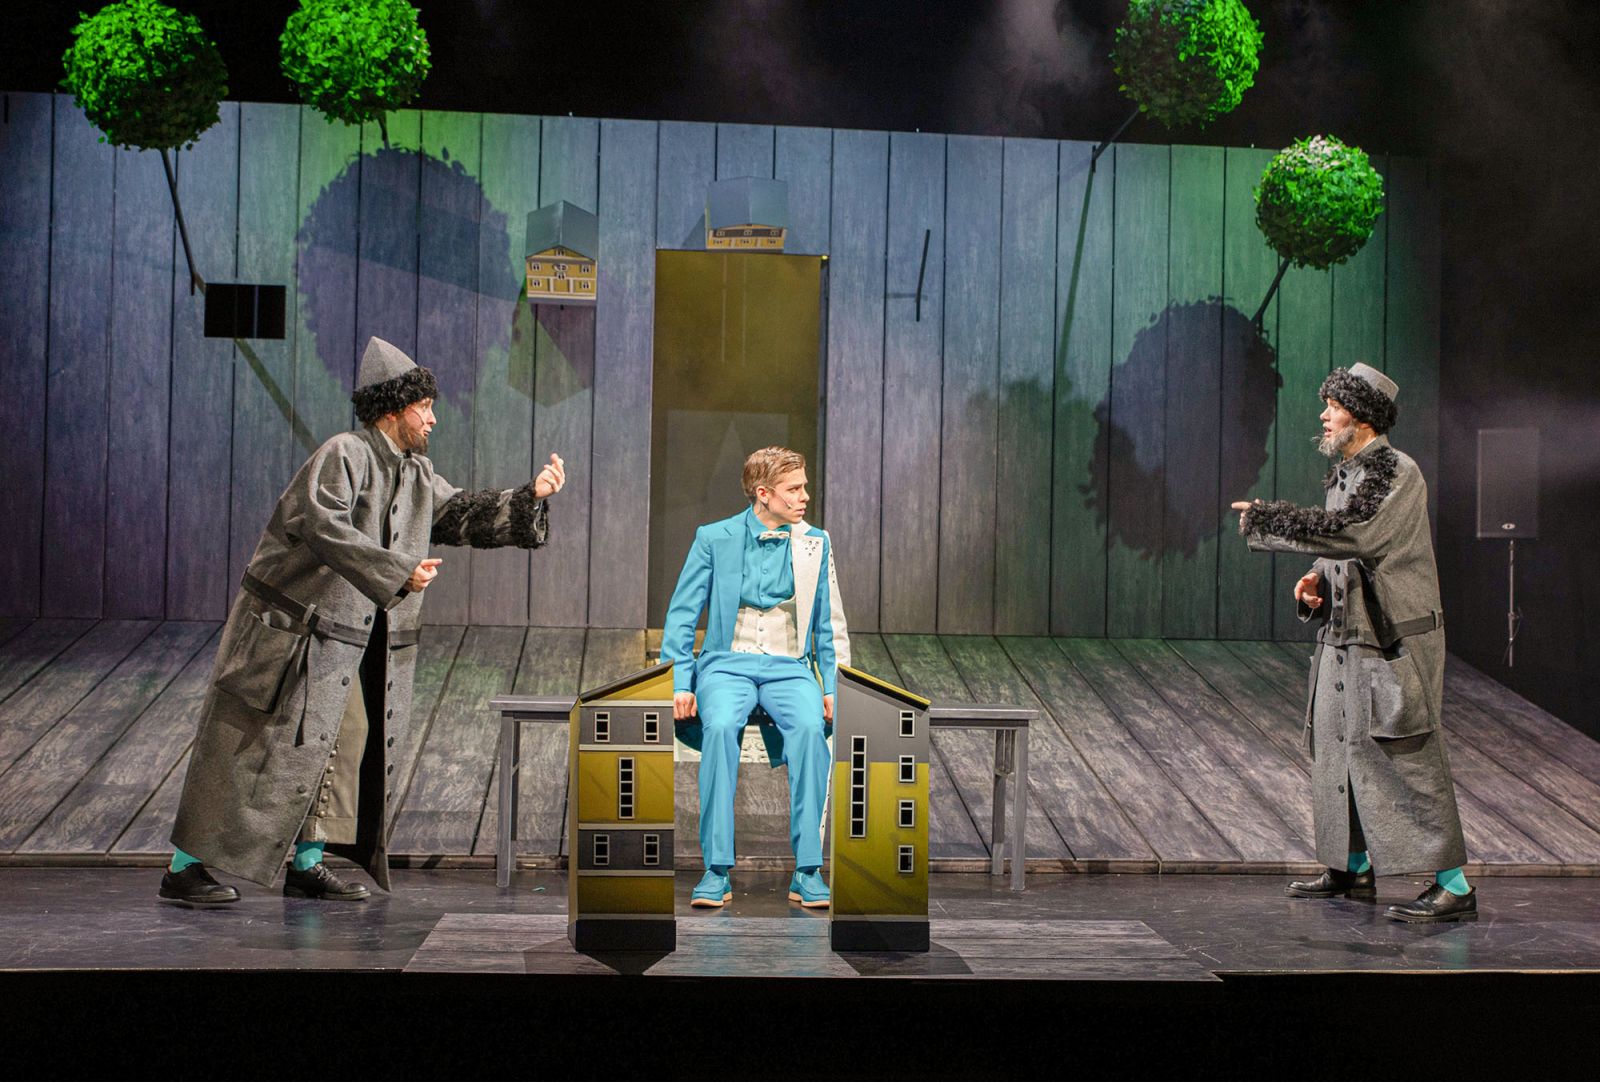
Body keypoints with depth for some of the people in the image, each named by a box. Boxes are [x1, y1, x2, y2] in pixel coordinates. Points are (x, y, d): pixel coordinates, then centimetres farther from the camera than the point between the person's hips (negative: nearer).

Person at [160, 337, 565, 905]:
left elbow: (464, 516, 15)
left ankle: (307, 863, 17)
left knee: (347, 743, 6)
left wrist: (531, 496, 3)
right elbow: (325, 529, -30)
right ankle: (186, 866, 3)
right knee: (249, 749, -6)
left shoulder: (416, 475, 11)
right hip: (288, 627, -9)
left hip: (343, 641, 9)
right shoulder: (343, 455, -17)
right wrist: (398, 571, -35)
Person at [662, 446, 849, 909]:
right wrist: (680, 683, -6)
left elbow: (830, 624, 14)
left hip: (790, 667, 1)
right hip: (728, 663, -1)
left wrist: (833, 687, 3)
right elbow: (681, 614, 5)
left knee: (810, 727, -33)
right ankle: (717, 871, -29)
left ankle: (807, 871, -27)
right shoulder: (714, 538, 4)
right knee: (720, 726, -35)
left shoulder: (815, 543, 10)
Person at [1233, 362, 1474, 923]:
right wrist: (1320, 578, 1)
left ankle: (1454, 886, -3)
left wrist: (1263, 518, -23)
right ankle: (1353, 868, 29)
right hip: (1348, 636, 9)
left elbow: (1351, 531, -29)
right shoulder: (1347, 472, 13)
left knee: (1404, 757, -9)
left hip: (1393, 643, -9)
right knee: (1340, 747, 15)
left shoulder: (1396, 472, -15)